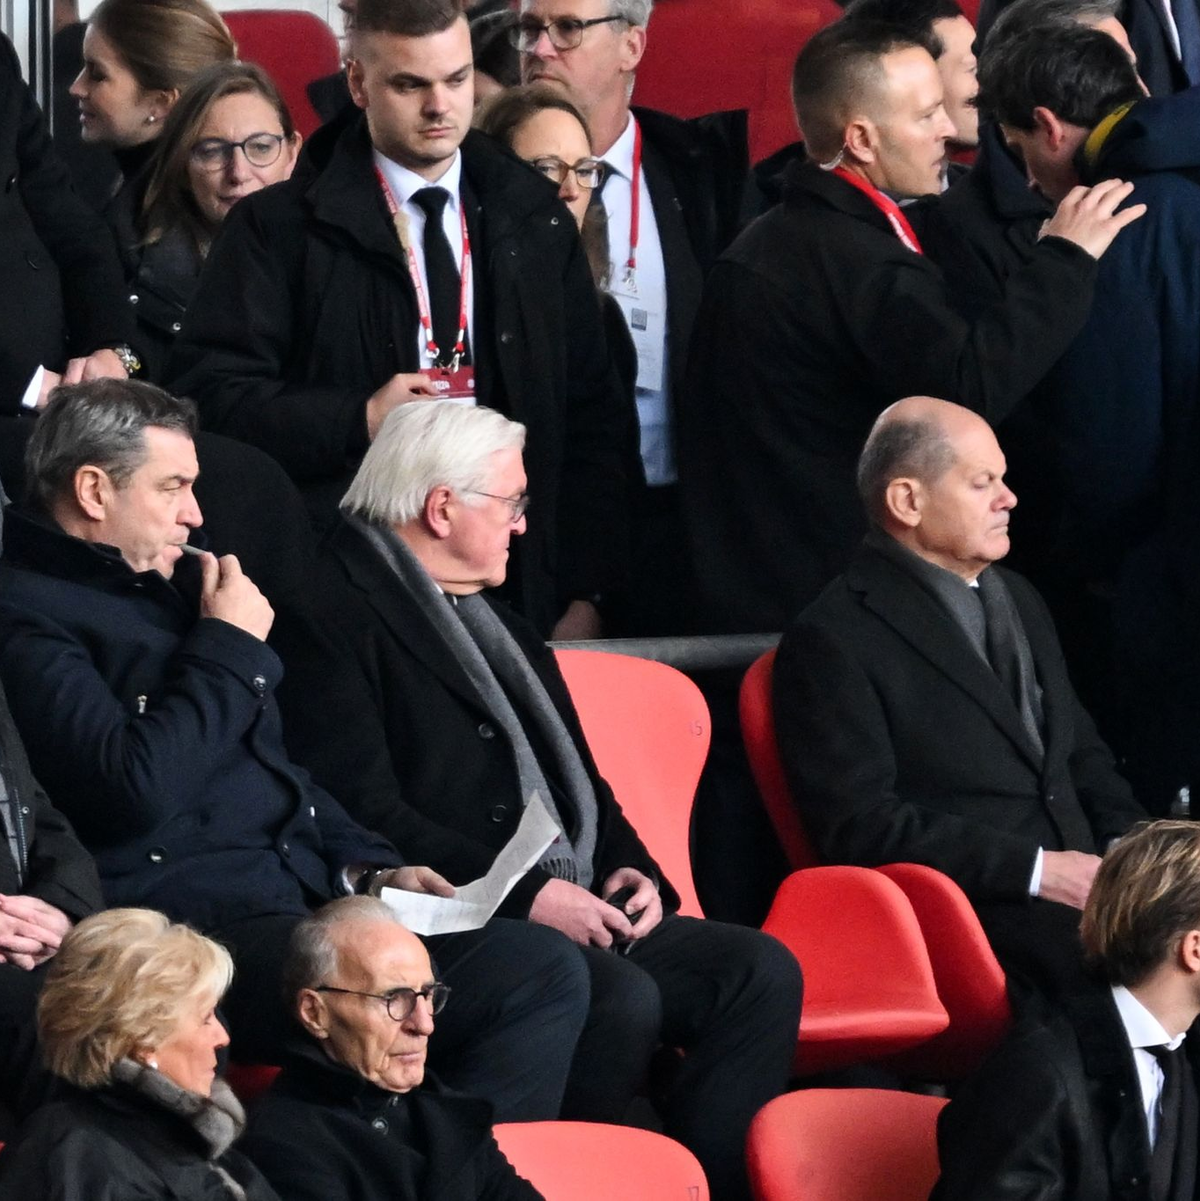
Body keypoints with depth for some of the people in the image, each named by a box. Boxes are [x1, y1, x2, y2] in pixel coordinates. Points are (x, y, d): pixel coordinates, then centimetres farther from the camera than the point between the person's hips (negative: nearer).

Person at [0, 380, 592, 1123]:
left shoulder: (170, 586, 23)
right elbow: (134, 788, -21)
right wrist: (229, 647, -7)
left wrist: (368, 868, 14)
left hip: (301, 891, 10)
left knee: (549, 971, -12)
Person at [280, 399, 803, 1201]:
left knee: (762, 971, -11)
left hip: (574, 915, 9)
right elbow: (366, 810, -16)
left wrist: (632, 872, 6)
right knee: (620, 997, -33)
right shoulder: (339, 616, -6)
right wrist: (523, 895, -18)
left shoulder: (503, 630, 26)